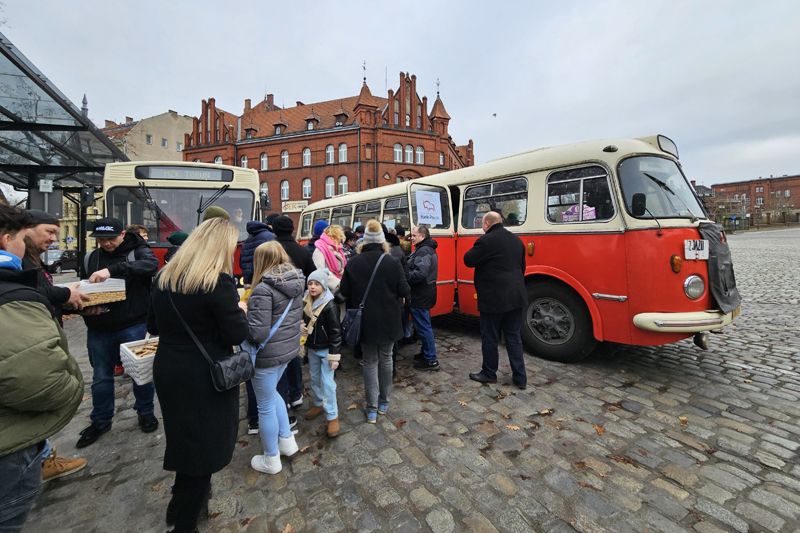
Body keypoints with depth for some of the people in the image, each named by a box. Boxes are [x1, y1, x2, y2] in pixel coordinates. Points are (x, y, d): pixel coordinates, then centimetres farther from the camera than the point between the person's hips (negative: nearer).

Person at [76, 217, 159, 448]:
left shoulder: (138, 251, -7)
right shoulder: (90, 259, 9)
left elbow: (151, 264, -30)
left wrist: (112, 270, -38)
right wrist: (86, 306, -7)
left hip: (134, 326, -4)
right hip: (99, 328, 5)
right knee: (101, 377, 17)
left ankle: (146, 412, 30)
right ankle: (100, 420, 36)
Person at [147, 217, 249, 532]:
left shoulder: (164, 276, 2)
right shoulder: (218, 281, -22)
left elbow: (153, 327, 12)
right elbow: (237, 335, -19)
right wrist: (239, 311, -2)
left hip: (167, 371, 8)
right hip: (205, 379, -8)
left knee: (186, 440, 28)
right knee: (203, 447, 12)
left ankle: (179, 506, 49)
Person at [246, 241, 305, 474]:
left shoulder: (263, 289, -23)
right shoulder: (296, 283, 1)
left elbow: (257, 333, -25)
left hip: (268, 355, -8)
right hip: (288, 348, 8)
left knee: (266, 406, 12)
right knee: (271, 393, 30)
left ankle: (271, 459, 31)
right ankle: (287, 439, 39)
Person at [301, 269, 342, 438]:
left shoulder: (330, 305, -22)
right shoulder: (306, 301, -1)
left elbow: (336, 332, -19)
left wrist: (334, 355, -19)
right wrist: (302, 327, -6)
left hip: (326, 349, -7)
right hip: (311, 348, 7)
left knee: (327, 382, -2)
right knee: (314, 378, 21)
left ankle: (332, 416, 12)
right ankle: (318, 404, 42)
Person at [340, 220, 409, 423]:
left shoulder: (353, 263, -6)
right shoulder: (392, 262, -11)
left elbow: (344, 292, -4)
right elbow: (404, 291, -11)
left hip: (365, 321, 0)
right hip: (388, 320, 0)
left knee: (370, 362, 12)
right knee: (385, 359, 18)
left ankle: (372, 408, 15)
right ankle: (384, 402, 30)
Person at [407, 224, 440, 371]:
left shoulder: (423, 251, -18)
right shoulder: (428, 249, 15)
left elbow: (420, 274, -29)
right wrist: (406, 272, 7)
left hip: (420, 295, -11)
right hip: (424, 293, 11)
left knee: (423, 326, -3)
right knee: (424, 325, 20)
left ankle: (431, 360, 6)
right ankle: (426, 352, 34)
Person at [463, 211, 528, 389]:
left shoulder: (486, 241, -14)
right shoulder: (516, 240, 11)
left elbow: (468, 260, -9)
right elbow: (521, 266, 18)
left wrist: (475, 249, 9)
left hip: (494, 299, -7)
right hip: (516, 297, 7)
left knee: (490, 338, 8)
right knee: (514, 337, 14)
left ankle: (489, 374, 22)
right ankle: (520, 377, 19)